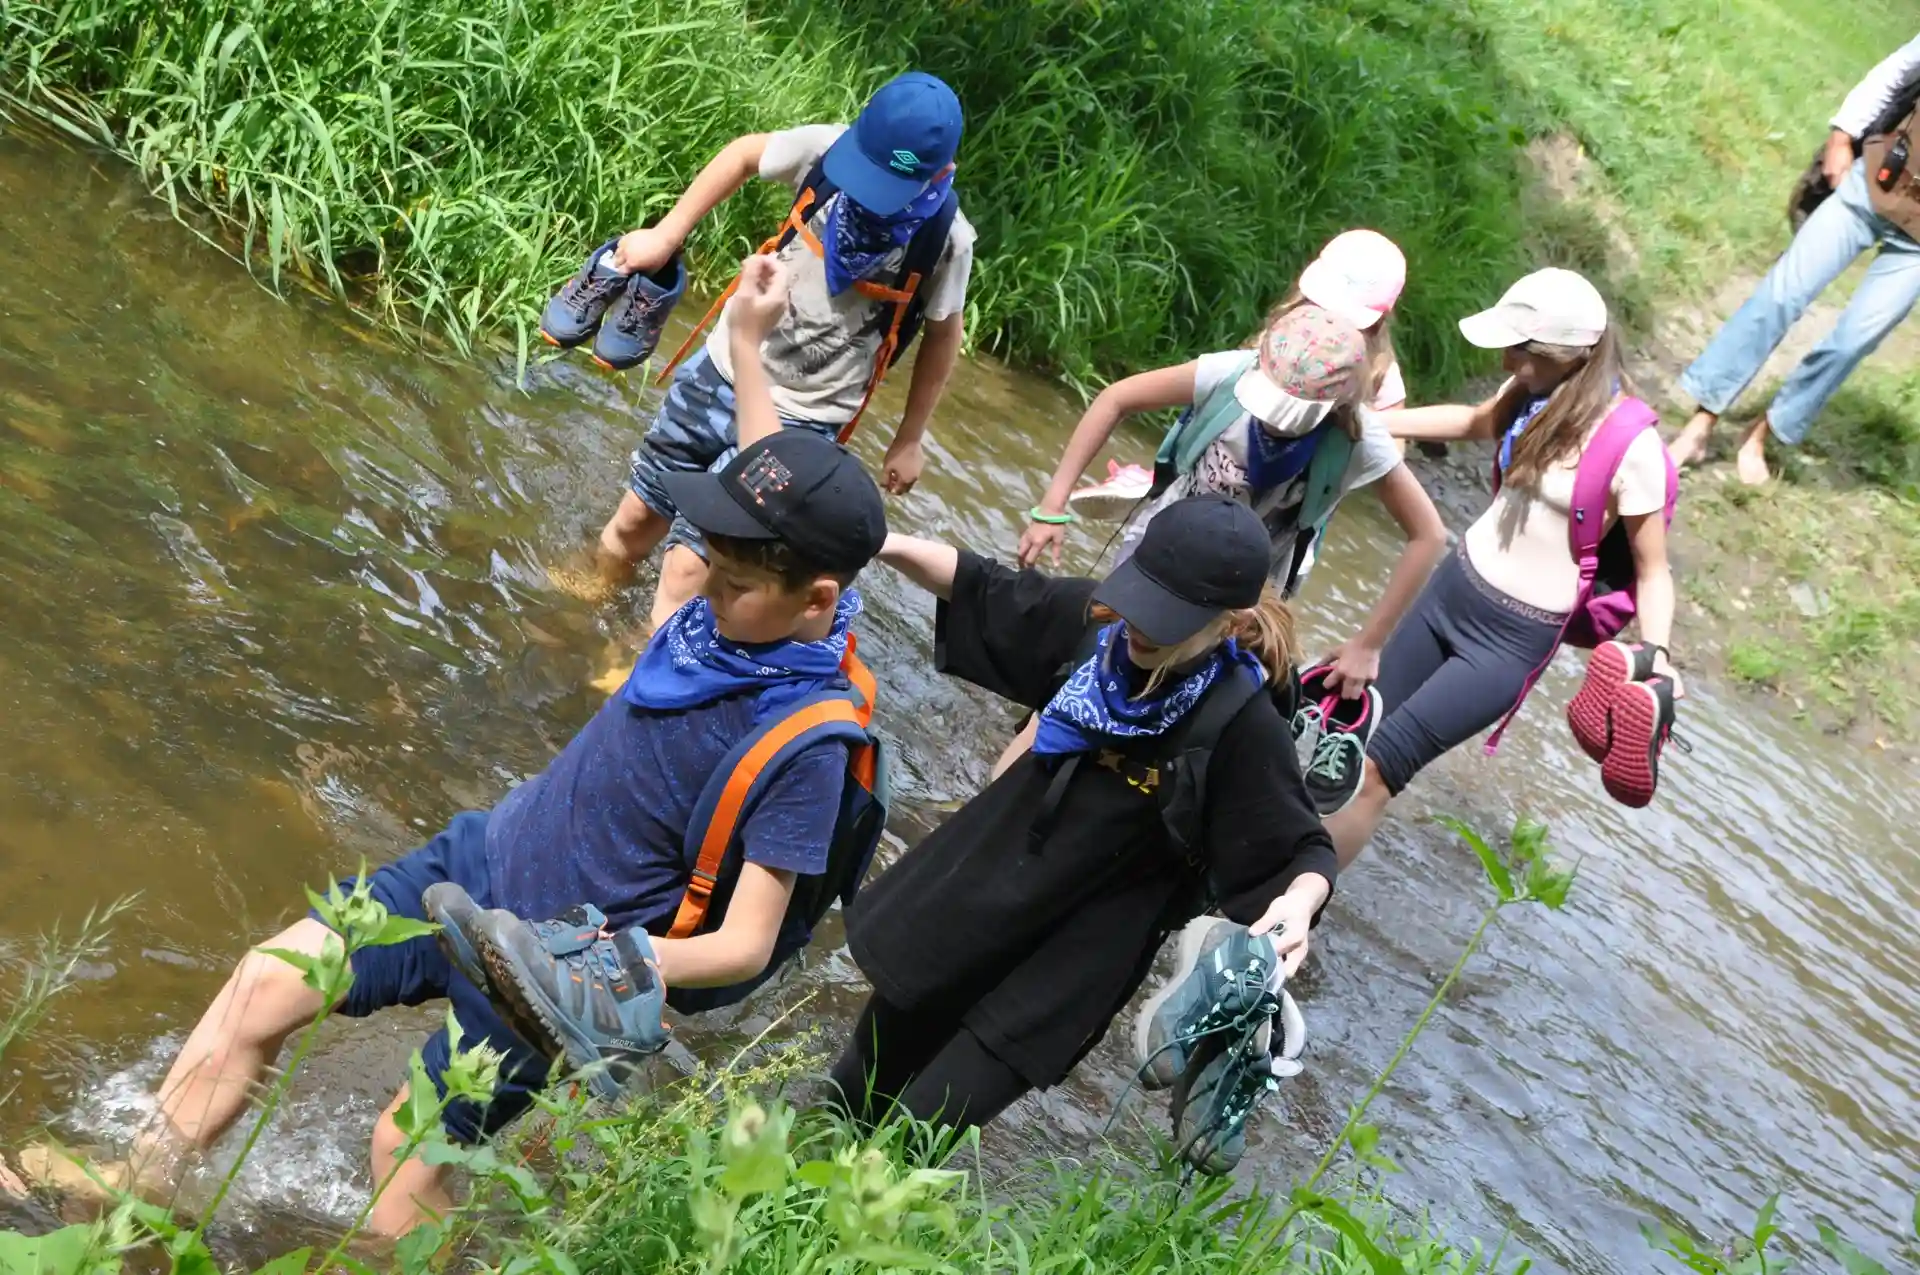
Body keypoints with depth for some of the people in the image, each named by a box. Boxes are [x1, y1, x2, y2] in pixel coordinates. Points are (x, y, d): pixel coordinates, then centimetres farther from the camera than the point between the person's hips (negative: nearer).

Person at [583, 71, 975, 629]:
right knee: (631, 524, 17)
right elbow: (745, 153, 5)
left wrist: (910, 440, 6)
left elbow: (942, 334, -1)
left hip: (798, 419, -3)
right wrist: (666, 235, 0)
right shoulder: (829, 148, -17)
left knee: (687, 568, -8)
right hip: (723, 370, 3)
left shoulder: (945, 239, -20)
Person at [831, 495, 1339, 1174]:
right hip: (991, 868, 5)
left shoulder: (1243, 728, -28)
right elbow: (984, 589, 0)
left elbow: (1304, 852, -18)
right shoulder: (1097, 619, -16)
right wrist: (886, 545, -12)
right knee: (886, 1044, 25)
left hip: (1080, 950, -5)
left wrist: (1298, 903, -40)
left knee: (924, 1123, -2)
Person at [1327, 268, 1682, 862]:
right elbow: (1477, 421, 20)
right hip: (1452, 587, 7)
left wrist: (1658, 656, -31)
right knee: (1353, 746, 14)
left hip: (1513, 637, -7)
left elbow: (1653, 568, -15)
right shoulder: (1538, 394, -3)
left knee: (1375, 768, -6)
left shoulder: (1631, 446, -23)